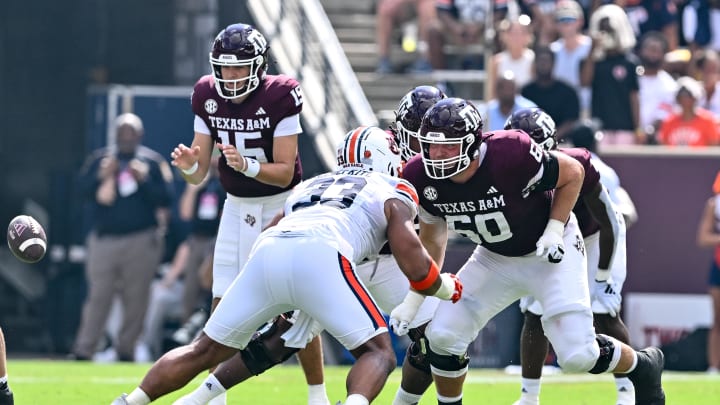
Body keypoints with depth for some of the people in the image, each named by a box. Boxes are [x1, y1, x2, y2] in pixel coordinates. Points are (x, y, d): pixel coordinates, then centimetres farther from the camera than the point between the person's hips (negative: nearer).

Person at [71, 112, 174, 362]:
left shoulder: (153, 162, 6)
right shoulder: (99, 159, 11)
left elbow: (166, 198, -1)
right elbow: (83, 189, 2)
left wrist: (144, 180, -13)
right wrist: (102, 177, -12)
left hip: (141, 241, -1)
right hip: (104, 239, 1)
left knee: (136, 299, -2)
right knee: (98, 296, -3)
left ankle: (126, 349, 4)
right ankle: (83, 351, -5)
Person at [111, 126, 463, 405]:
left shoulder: (309, 186, 40)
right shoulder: (394, 193, 25)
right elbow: (417, 269, 11)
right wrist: (449, 288, 32)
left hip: (266, 253, 5)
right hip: (320, 257, -5)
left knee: (206, 350, 17)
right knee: (378, 354, 5)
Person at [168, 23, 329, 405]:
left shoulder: (279, 97, -20)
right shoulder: (207, 97, -7)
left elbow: (285, 173, -20)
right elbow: (199, 173, -4)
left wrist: (247, 165, -38)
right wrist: (189, 165, -27)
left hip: (282, 206, -4)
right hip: (237, 208, 4)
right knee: (223, 306, -1)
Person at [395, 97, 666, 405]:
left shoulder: (509, 155, -35)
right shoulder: (423, 178, -18)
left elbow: (573, 173, -16)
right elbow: (432, 237, 2)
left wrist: (554, 230, -22)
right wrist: (414, 299, 0)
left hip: (551, 252, -5)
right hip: (496, 258, 5)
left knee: (577, 355, -12)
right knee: (443, 336, -9)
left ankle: (643, 366, 20)